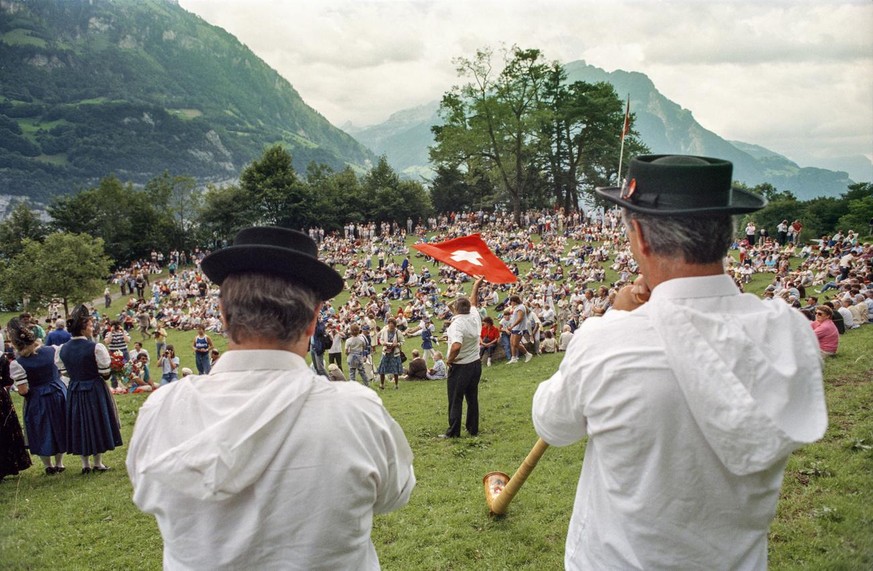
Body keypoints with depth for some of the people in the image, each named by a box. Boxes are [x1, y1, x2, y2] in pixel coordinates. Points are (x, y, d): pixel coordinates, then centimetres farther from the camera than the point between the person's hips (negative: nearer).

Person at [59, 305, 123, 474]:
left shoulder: (63, 349, 0)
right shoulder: (96, 348, -19)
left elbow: (66, 371, 8)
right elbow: (105, 373, -16)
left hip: (74, 391, 5)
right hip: (95, 391, -5)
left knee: (80, 425, 14)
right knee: (97, 424, 8)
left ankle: (85, 464, 22)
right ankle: (98, 463, 17)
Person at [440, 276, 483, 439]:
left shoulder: (456, 324, -22)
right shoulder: (475, 317, -3)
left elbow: (456, 346, -37)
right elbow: (473, 301, 19)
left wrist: (449, 359, -20)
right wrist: (476, 285, 30)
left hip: (460, 366, -7)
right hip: (476, 363, 7)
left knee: (455, 399, 3)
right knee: (472, 398, 15)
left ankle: (453, 431, 8)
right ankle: (473, 429, 22)